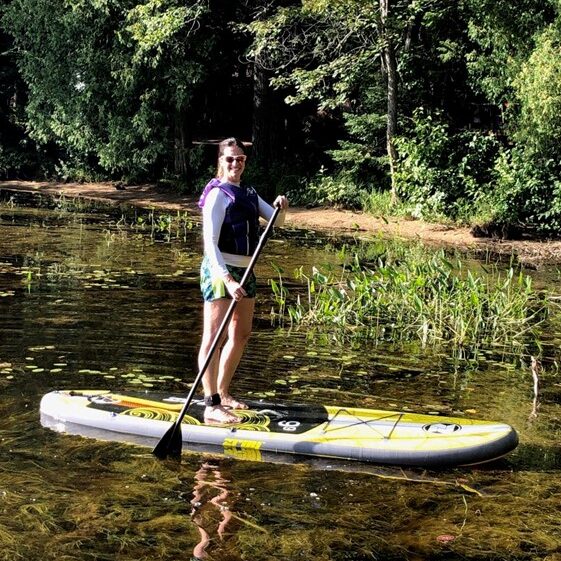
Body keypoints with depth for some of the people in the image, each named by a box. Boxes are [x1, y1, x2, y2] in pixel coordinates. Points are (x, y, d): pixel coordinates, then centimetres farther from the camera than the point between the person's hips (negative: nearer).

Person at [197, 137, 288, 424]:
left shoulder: (249, 193, 14)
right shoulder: (218, 194, -11)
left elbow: (277, 222, 13)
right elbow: (210, 243, -19)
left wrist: (280, 208, -11)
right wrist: (227, 279, -29)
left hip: (243, 270, 9)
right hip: (219, 270, -9)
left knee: (241, 335, 17)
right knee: (213, 336, -12)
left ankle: (222, 394, 30)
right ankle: (211, 406, -14)